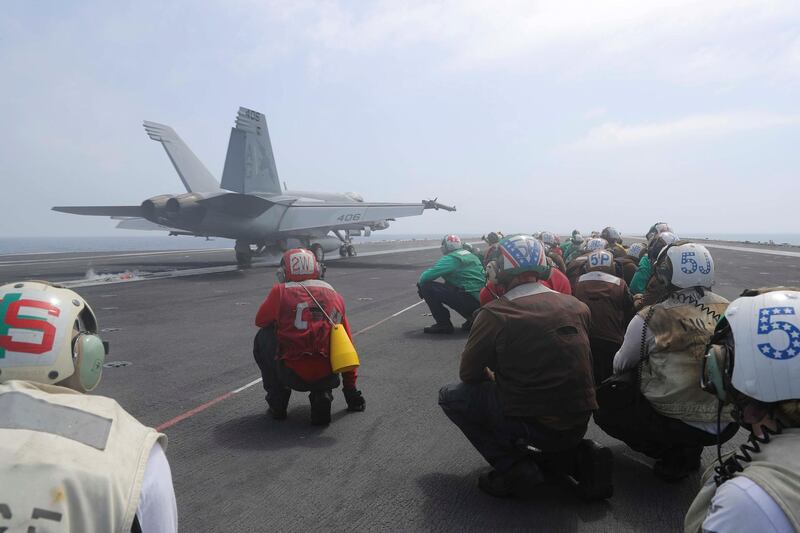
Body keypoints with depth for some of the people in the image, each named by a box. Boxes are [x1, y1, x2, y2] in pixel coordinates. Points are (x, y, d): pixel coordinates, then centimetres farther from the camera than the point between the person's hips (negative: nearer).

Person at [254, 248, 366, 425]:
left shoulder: (281, 291, 0)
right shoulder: (335, 296, 11)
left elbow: (260, 321, 18)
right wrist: (351, 390, 26)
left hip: (292, 375, -3)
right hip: (327, 376, 3)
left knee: (262, 339, 22)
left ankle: (277, 403, 19)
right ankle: (322, 396, 9)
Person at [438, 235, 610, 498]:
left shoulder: (495, 314, -14)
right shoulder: (577, 306, 2)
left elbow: (469, 374, -3)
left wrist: (492, 379, 20)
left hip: (535, 426, -6)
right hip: (579, 425, 6)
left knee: (451, 395, 8)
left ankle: (514, 466, -1)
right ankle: (581, 451, 14)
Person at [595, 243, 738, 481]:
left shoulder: (651, 318, -16)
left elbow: (620, 366, -1)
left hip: (675, 424, -6)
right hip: (728, 424, 6)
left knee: (603, 407, 11)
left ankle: (674, 455, 6)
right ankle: (689, 449, 16)